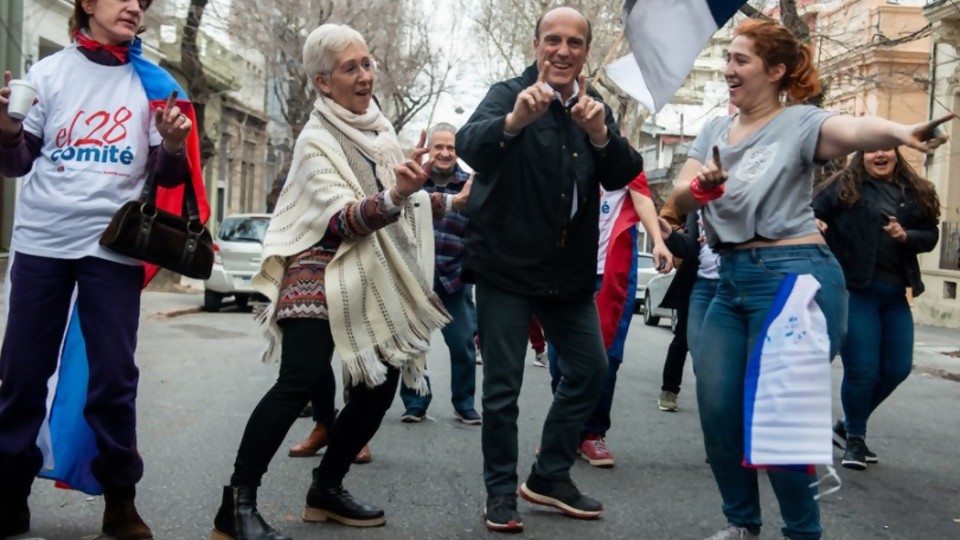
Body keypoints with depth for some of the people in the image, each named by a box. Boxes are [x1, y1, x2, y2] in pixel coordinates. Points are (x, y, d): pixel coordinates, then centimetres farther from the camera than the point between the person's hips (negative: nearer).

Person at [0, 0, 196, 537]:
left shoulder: (153, 83, 6)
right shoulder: (50, 71, 5)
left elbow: (166, 177, 7)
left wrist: (172, 145, -15)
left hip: (113, 246, 0)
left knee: (114, 377, -1)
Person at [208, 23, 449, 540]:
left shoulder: (380, 126, 12)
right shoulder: (317, 140, -11)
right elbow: (343, 220, -23)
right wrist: (394, 197, -39)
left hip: (377, 278, 8)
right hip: (323, 275, -8)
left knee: (380, 385, 5)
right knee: (299, 384, -20)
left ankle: (326, 489, 18)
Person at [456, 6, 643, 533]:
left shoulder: (594, 107, 7)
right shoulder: (508, 94, -9)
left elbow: (623, 176, -7)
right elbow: (469, 145, -28)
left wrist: (600, 136, -28)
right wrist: (514, 121, -49)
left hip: (569, 269, 6)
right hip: (506, 266, -6)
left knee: (590, 368, 11)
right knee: (503, 385, -1)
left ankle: (549, 476, 26)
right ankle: (500, 490, 14)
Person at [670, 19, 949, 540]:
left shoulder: (799, 122, -6)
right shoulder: (714, 130, 13)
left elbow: (855, 129, -27)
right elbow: (680, 199, 4)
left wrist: (900, 132, -50)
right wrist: (702, 186, -20)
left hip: (793, 278, -6)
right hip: (732, 281, 6)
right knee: (717, 409, 5)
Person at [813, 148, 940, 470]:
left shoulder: (915, 191, 11)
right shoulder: (845, 186, -1)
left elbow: (931, 235, 10)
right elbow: (813, 214, -5)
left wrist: (907, 236, -9)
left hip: (895, 294, 6)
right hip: (856, 290, -5)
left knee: (898, 368, 9)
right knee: (862, 369, -4)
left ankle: (847, 426, 28)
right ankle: (855, 438, 18)